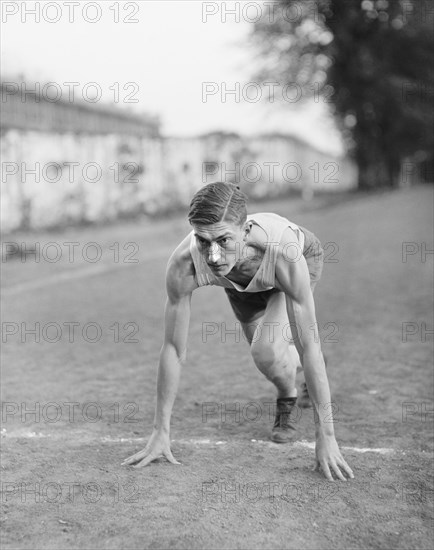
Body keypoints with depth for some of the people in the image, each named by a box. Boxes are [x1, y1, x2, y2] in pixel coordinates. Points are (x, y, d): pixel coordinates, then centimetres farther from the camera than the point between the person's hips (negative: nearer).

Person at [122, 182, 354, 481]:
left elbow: (309, 345, -43)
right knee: (268, 357, 18)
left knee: (266, 351, -25)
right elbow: (174, 350, -31)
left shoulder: (284, 253, -48)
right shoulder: (183, 265, -42)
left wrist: (326, 437, -43)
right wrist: (161, 432, -27)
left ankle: (287, 399, 9)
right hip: (241, 280, 3)